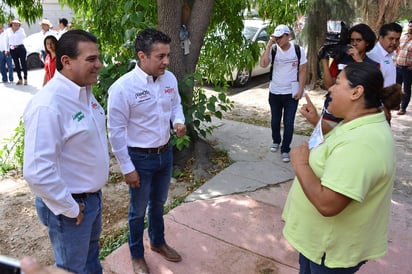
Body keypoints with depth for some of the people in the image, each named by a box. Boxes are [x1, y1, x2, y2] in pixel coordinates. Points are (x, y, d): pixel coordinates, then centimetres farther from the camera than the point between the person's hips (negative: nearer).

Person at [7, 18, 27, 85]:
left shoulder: (21, 30, 3)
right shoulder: (9, 31, 10)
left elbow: (24, 37, -12)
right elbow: (7, 41, 14)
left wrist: (19, 28, -11)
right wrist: (7, 49, 10)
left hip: (20, 48, -4)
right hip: (12, 49, 4)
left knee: (23, 63, -4)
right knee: (16, 64, 6)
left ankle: (25, 78, 2)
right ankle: (20, 79, 12)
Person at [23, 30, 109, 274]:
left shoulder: (85, 92, -1)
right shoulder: (48, 105, -29)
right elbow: (37, 172, -31)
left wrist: (94, 193, 12)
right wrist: (70, 209, -18)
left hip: (93, 195, 8)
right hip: (70, 205, -7)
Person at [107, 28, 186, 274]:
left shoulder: (170, 78, -6)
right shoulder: (122, 88, -24)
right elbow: (116, 131, -18)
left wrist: (179, 121, -11)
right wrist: (127, 168, -14)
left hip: (165, 153, 5)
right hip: (140, 158, -5)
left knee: (158, 203, 26)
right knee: (138, 211, 16)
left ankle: (158, 242, 52)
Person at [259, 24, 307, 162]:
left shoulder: (298, 50, -6)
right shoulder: (273, 50, -6)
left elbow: (302, 71, -2)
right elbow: (263, 64, -21)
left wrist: (301, 90, -8)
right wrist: (269, 45, -21)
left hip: (291, 93, -2)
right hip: (274, 92, 2)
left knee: (289, 123, 1)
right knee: (275, 120, 17)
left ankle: (285, 149, 13)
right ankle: (276, 141, 40)